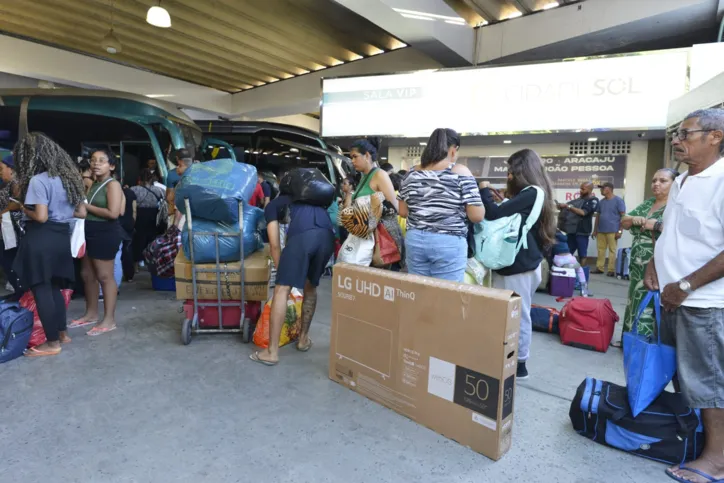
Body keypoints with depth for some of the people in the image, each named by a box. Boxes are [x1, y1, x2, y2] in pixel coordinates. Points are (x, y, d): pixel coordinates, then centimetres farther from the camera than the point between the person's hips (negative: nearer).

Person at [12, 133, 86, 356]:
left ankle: (52, 343, 10)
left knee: (41, 290, 2)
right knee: (54, 287, 20)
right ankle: (62, 333, 28)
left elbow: (41, 217, -20)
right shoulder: (68, 177, 9)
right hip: (62, 237, 8)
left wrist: (24, 210, -2)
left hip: (41, 240, -8)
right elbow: (81, 213, 10)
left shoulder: (38, 180, -15)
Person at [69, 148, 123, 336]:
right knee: (87, 275, 15)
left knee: (105, 276, -4)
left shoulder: (113, 185, -12)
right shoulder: (94, 185, 15)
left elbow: (113, 213, -23)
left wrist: (86, 206, -14)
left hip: (105, 233, -9)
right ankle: (91, 313, 30)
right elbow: (90, 209, 17)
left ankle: (109, 320, 4)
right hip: (90, 232, 9)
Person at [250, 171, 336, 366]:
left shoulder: (272, 205, 29)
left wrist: (282, 273, 29)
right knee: (310, 287, 24)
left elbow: (275, 245, 19)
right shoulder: (305, 201, 44)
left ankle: (272, 352, 5)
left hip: (302, 235, -5)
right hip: (327, 234, 6)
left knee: (282, 290, 2)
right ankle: (303, 338, 34)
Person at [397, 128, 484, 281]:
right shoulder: (460, 172, -5)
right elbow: (477, 216, -8)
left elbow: (403, 212, 11)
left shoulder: (413, 173, 6)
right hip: (449, 243, -4)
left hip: (415, 240, 5)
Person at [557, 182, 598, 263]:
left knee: (582, 254, 3)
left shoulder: (593, 201, -6)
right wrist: (562, 207, -1)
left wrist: (568, 206, -22)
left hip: (581, 231, -6)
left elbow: (583, 212, -19)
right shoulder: (579, 199, 14)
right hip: (572, 229, 6)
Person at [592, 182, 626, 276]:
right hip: (601, 231, 6)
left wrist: (620, 231, -12)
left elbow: (623, 216, -6)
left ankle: (611, 270, 2)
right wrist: (595, 229, 14)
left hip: (612, 231, -6)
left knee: (612, 250, -2)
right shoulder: (601, 202, 14)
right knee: (601, 250, 7)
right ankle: (599, 268, 12)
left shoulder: (618, 201, -3)